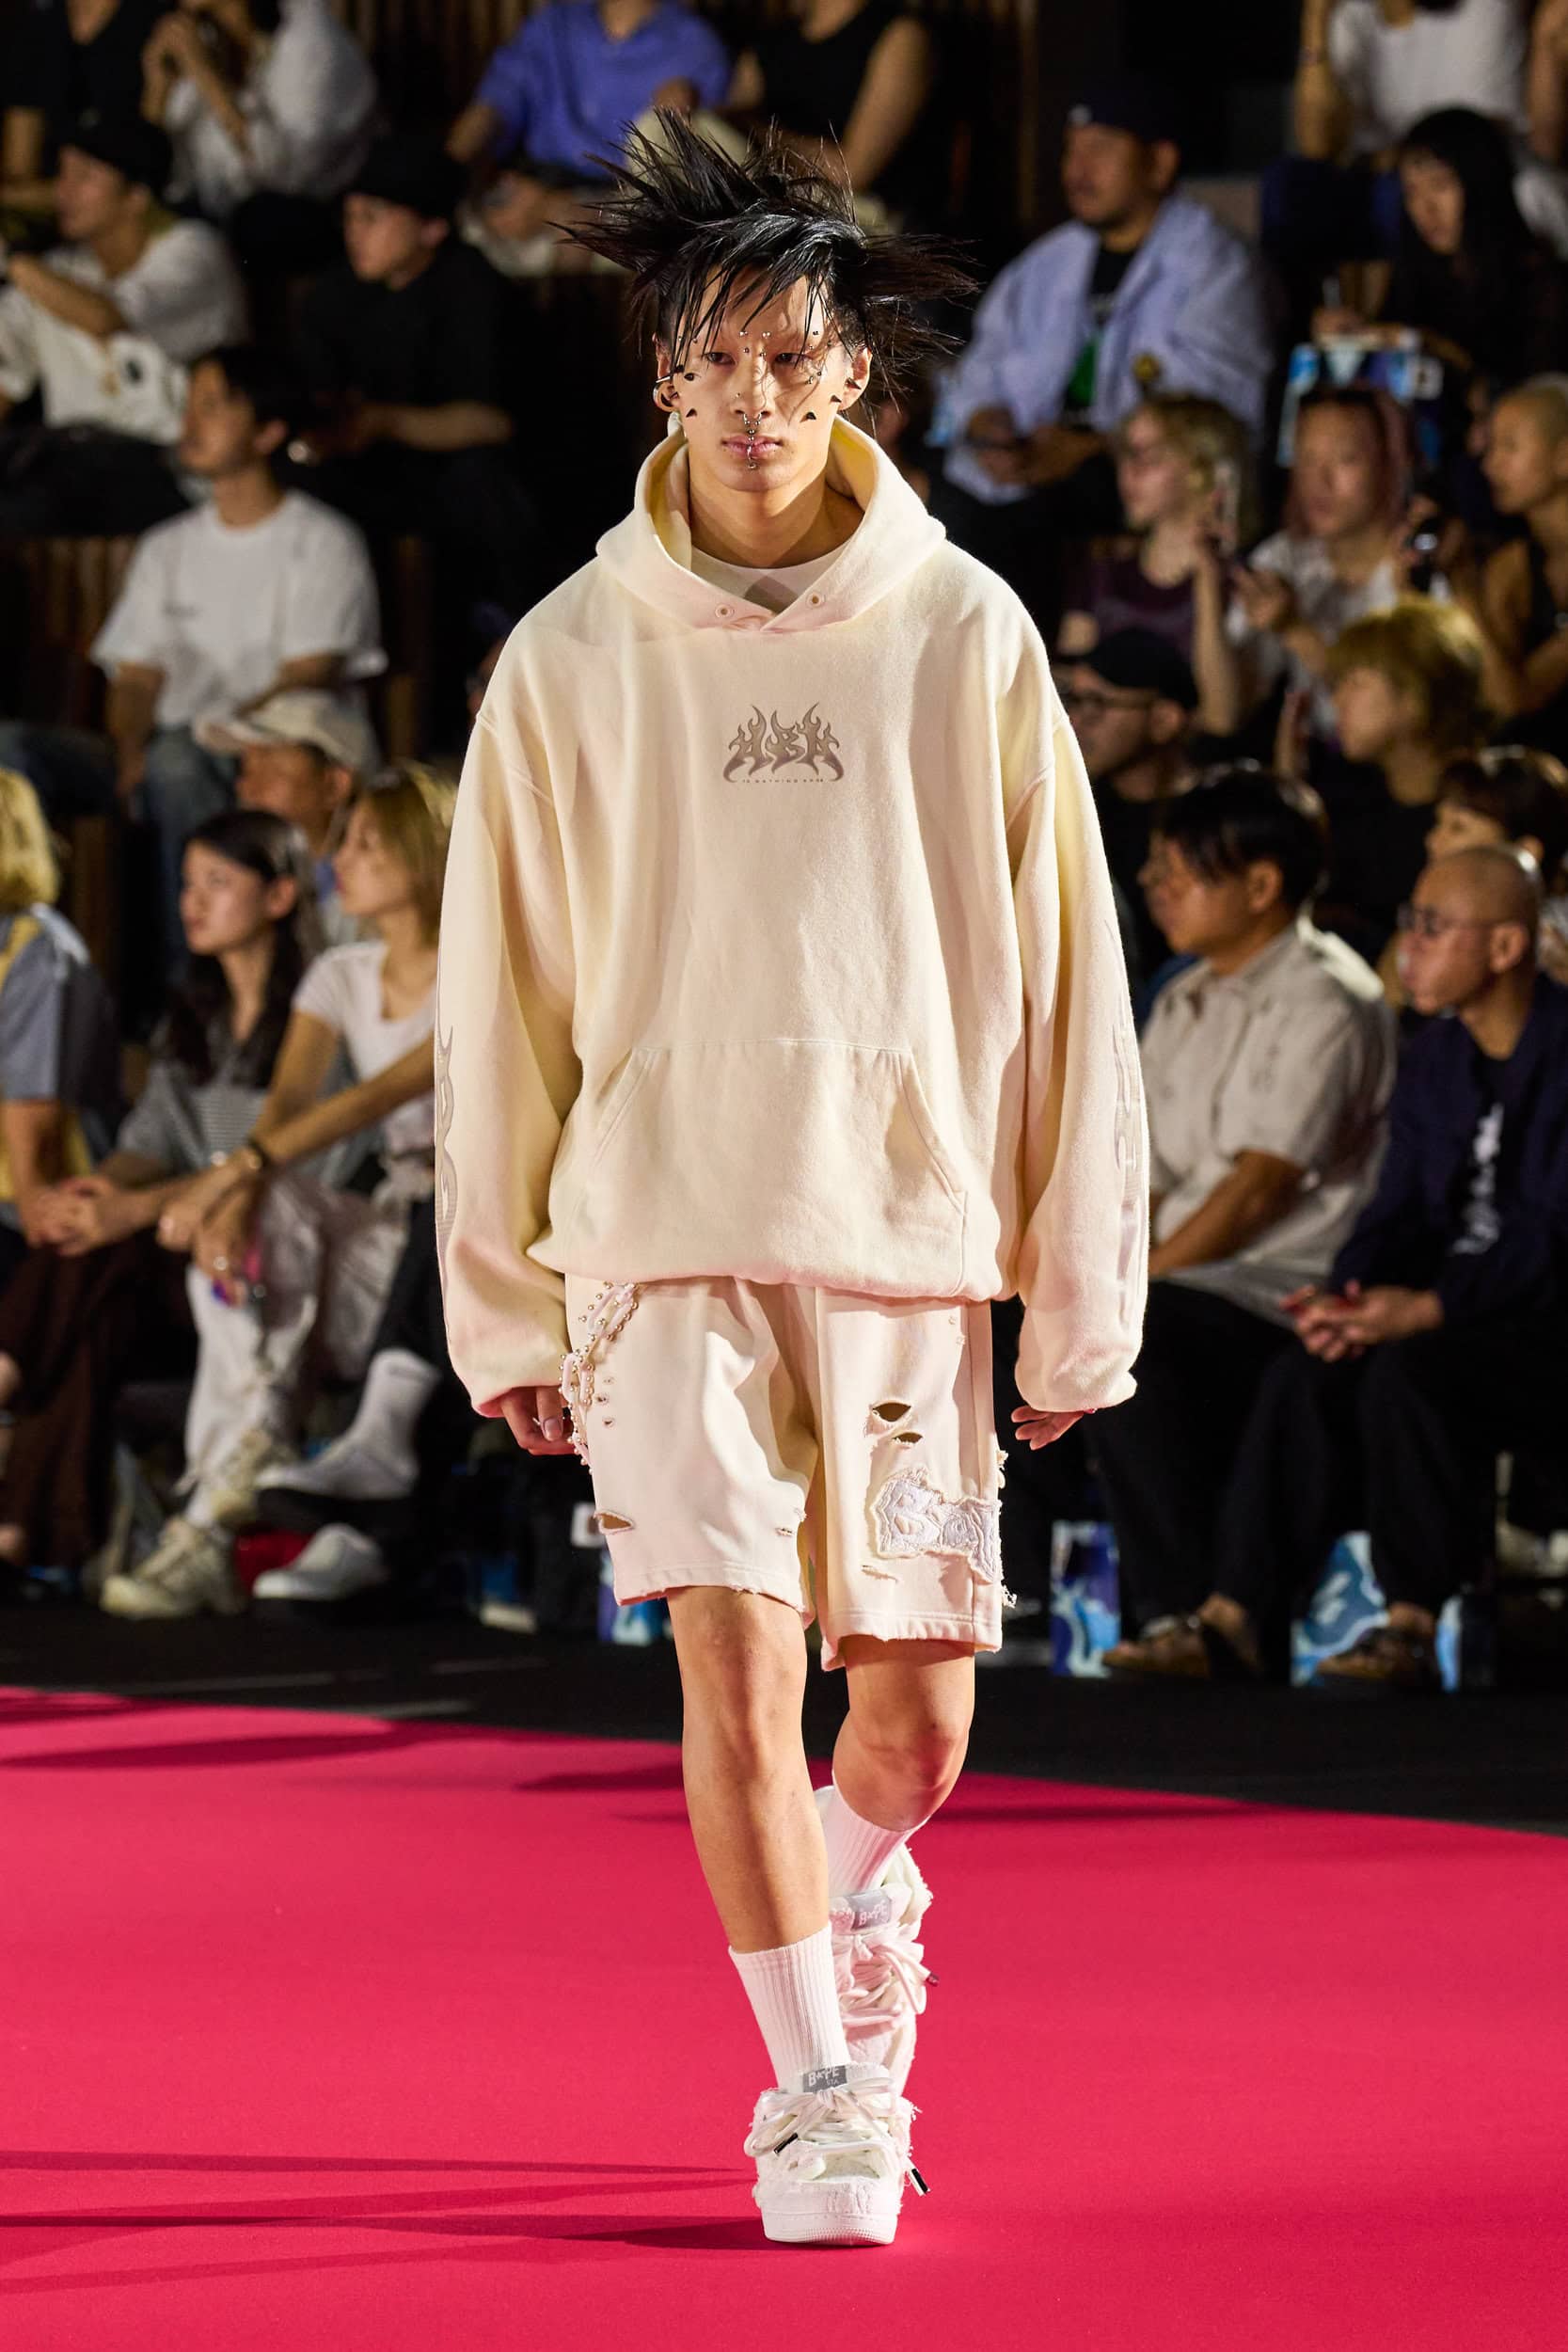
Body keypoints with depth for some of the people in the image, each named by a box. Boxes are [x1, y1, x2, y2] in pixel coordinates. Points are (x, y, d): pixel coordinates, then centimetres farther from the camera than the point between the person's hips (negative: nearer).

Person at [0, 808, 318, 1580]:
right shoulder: (191, 1022, 22)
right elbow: (152, 1141, 13)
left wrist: (138, 1208, -24)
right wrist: (95, 1188, -11)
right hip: (192, 1248, 6)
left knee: (98, 1264, -30)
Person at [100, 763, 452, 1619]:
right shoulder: (343, 976, 13)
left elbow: (387, 1091, -23)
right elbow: (288, 1099, -3)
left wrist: (244, 1166, -35)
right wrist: (238, 1195, -26)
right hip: (385, 1244, 6)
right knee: (252, 1221, -25)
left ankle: (211, 1525, -32)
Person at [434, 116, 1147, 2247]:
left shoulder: (963, 635, 0)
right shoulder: (575, 656, 1)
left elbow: (1062, 973, 3)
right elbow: (500, 987, 7)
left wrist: (1081, 1294, 1)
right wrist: (503, 1300, 5)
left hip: (909, 1227, 1)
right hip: (663, 1229, -1)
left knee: (918, 1714, 5)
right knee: (738, 1662, -13)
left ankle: (857, 1900, 39)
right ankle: (817, 2093, -2)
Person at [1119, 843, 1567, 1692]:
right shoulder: (1435, 1057, 13)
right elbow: (1401, 1210, 10)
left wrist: (1427, 1309, -27)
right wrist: (1345, 1293, -12)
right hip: (1459, 1310, 7)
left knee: (1410, 1372, -32)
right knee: (1305, 1374, -17)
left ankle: (1414, 1628, -25)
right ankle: (1234, 1616, -20)